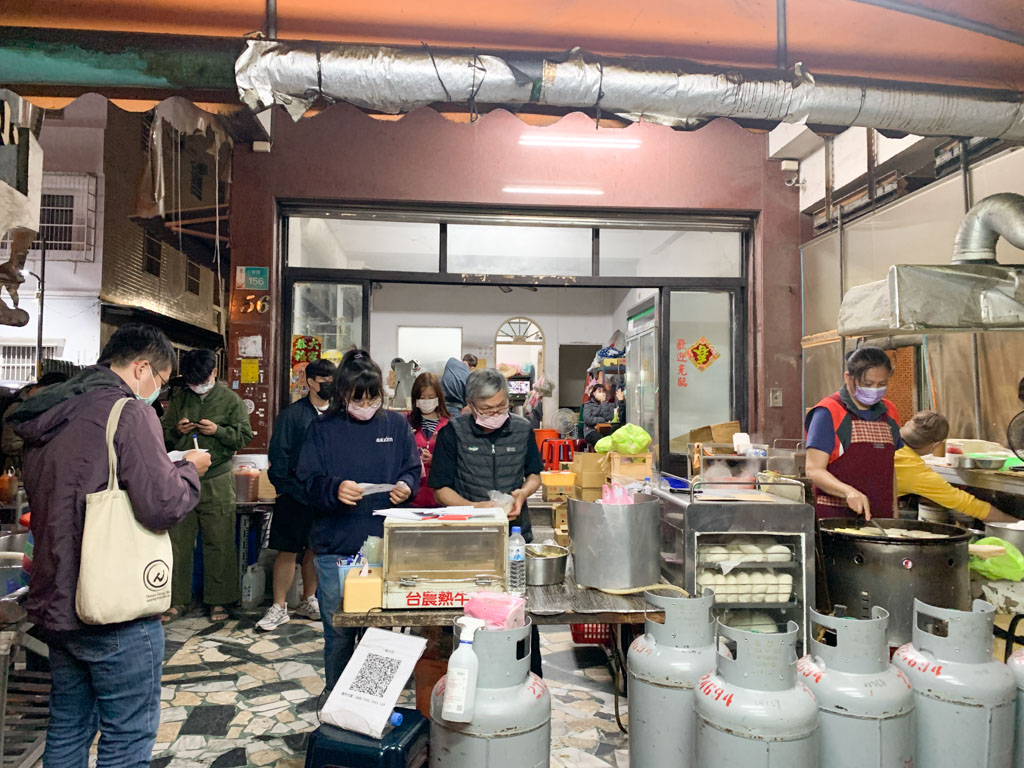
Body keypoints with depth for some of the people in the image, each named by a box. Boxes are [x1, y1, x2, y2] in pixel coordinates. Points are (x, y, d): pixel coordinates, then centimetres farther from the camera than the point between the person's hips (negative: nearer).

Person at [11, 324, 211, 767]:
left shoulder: (47, 416, 10)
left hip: (55, 605, 9)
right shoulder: (129, 413, -17)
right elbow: (162, 505, -24)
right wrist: (190, 468, -5)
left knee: (67, 730, 22)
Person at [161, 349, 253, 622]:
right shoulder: (178, 400, 12)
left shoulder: (230, 400, 2)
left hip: (217, 481, -3)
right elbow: (162, 435, 16)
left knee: (219, 543, 2)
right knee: (178, 541, 8)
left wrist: (218, 431, -16)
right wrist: (176, 431, -5)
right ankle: (178, 599, 21)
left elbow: (245, 436, -1)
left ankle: (218, 600, 15)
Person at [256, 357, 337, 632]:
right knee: (288, 550, 1)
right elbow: (279, 455, -4)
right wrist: (283, 487, -9)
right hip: (296, 496, -4)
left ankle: (308, 601, 29)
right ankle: (279, 607, 14)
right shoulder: (292, 414, -5)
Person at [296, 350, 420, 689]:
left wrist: (406, 486, -14)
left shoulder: (396, 424, 5)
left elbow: (413, 469, 8)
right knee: (338, 633, 10)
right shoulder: (323, 429, 1)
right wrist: (334, 489, -23)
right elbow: (308, 481, -3)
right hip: (335, 549, -1)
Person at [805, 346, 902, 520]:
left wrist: (894, 514, 14)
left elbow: (891, 469, 20)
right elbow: (814, 471, -13)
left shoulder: (890, 413, 13)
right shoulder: (828, 412, -8)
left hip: (880, 518, 5)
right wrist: (848, 491, -28)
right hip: (835, 515, -5)